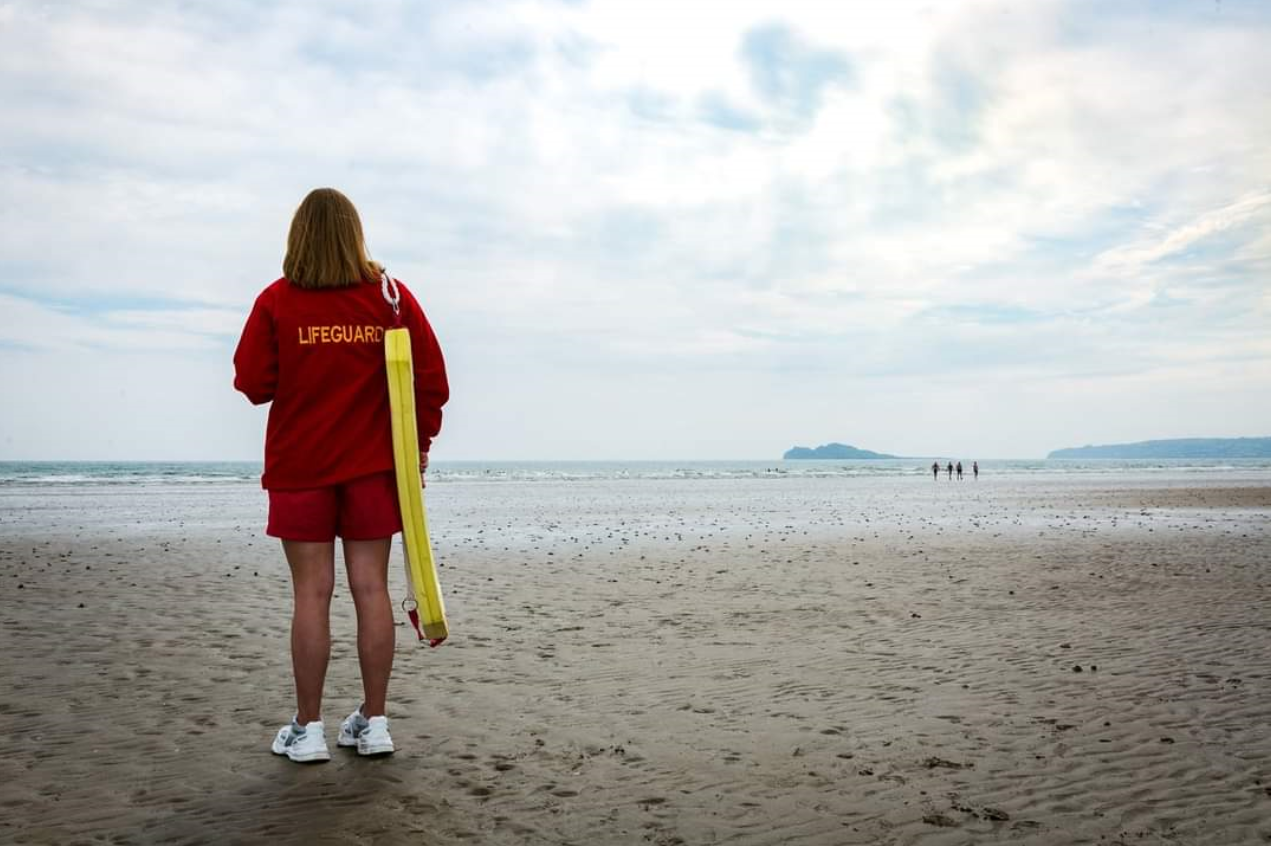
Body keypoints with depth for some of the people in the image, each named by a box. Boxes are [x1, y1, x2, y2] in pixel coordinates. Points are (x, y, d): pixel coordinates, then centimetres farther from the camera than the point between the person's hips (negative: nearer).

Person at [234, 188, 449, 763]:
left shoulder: (277, 302, -5)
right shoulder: (390, 296, 0)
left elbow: (252, 382, -3)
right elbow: (431, 375, -2)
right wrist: (421, 440, 9)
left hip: (299, 464, -1)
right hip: (373, 463, 1)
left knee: (312, 593, 2)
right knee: (371, 589, 5)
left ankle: (307, 729, 8)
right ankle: (373, 723, 11)